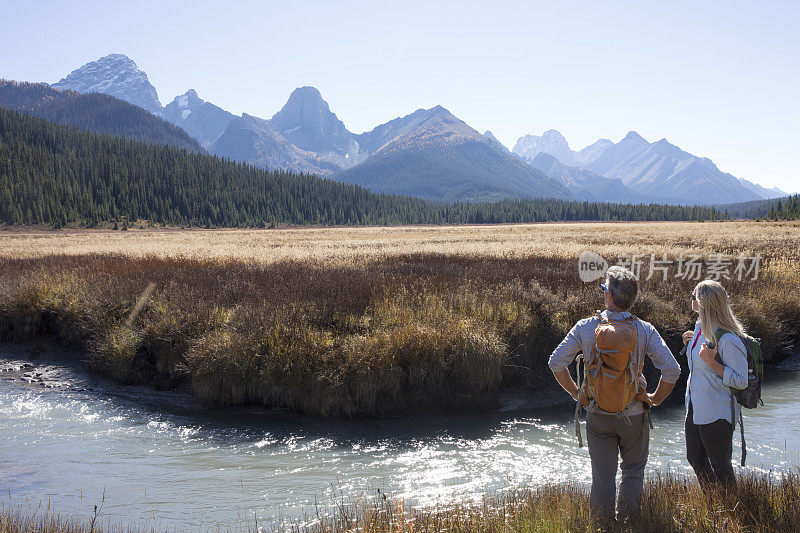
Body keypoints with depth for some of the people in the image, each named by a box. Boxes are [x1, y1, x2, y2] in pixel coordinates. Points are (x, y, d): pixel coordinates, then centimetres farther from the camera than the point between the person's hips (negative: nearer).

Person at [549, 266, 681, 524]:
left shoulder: (585, 328, -9)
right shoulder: (645, 330, -10)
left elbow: (556, 363, -6)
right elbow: (672, 370, -14)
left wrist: (577, 394, 5)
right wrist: (655, 398, 2)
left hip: (597, 413, 0)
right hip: (633, 415, 0)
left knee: (603, 475, 11)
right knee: (633, 472, 18)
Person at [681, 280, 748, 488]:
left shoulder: (729, 340, -23)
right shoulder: (699, 328, 4)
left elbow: (741, 381, -19)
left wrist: (712, 362, -27)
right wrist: (691, 344, 5)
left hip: (717, 414, -9)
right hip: (695, 408, 9)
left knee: (720, 467, 5)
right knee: (695, 459, 20)